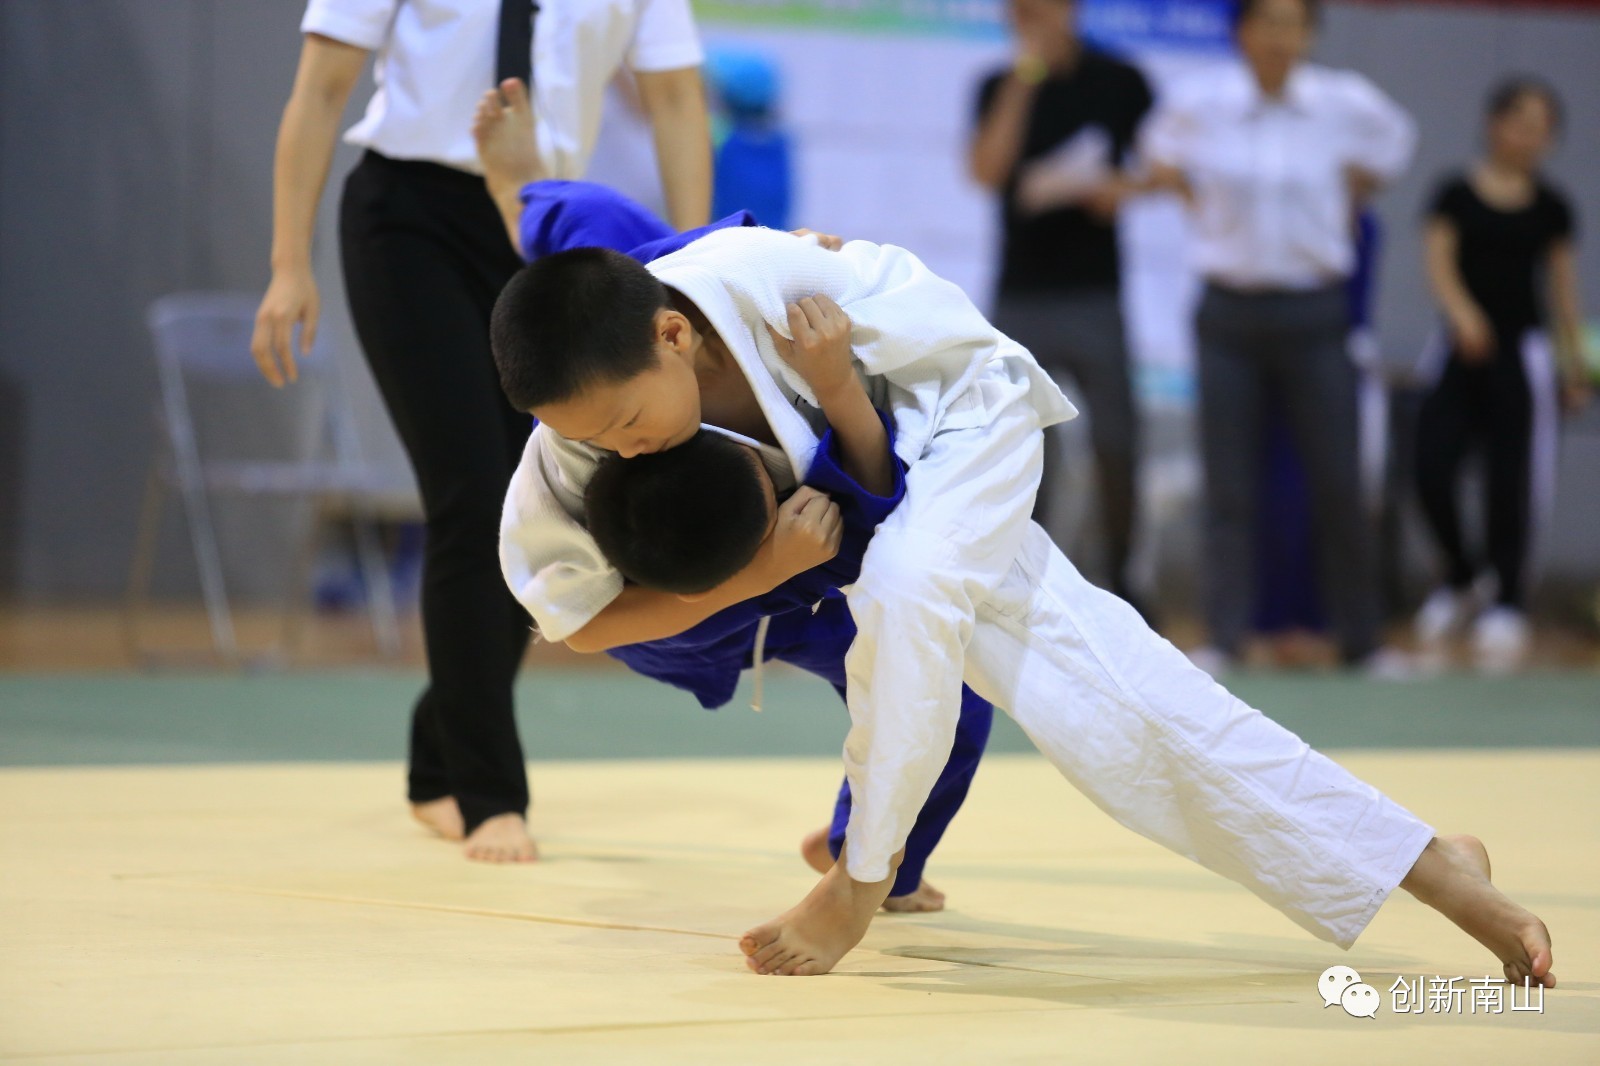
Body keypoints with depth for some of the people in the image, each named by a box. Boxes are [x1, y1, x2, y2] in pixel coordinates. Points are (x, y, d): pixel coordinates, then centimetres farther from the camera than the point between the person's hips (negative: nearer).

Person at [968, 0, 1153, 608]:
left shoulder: (1120, 83, 3)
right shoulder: (1001, 89, 6)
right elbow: (987, 170, -10)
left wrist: (1118, 187, -15)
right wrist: (1024, 79, -14)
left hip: (1094, 290, -1)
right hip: (1019, 293, 1)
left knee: (1115, 444, -1)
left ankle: (1120, 576, 13)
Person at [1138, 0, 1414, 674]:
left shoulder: (1347, 105, -3)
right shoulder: (1197, 104, -2)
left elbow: (1391, 142, 18)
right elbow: (1158, 154, 18)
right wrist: (1200, 205, 7)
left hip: (1312, 314, 0)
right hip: (1230, 310, 0)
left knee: (1337, 485, 0)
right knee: (1229, 486, -1)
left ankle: (1362, 641, 9)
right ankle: (1224, 638, 4)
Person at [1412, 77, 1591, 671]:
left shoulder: (1550, 208, 6)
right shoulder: (1456, 195, 2)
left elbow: (1563, 288, 11)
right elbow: (1440, 264, -8)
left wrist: (1575, 367, 9)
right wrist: (1462, 311, -28)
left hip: (1522, 353, 0)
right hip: (1462, 349, 0)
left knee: (1511, 487, -5)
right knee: (1432, 472, -10)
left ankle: (1508, 605, 7)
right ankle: (1461, 583, 14)